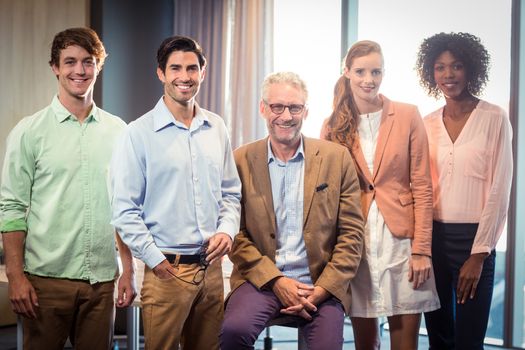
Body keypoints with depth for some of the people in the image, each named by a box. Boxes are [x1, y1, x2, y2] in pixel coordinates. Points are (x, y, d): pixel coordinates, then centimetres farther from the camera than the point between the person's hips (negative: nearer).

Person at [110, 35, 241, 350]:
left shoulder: (216, 128, 8)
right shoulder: (139, 132, -7)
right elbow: (125, 210, -8)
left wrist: (227, 230, -2)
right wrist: (155, 259, -12)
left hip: (211, 267, 5)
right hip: (166, 270, -4)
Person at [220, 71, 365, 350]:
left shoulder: (336, 158, 3)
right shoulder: (241, 161, 3)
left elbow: (351, 234, 2)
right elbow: (236, 233, 1)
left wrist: (322, 290, -8)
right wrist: (276, 280, -10)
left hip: (322, 285, 1)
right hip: (261, 279, 0)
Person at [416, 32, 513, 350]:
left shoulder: (494, 118, -4)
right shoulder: (427, 123, 7)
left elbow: (500, 190, -7)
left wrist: (479, 254, -11)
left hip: (473, 238, -4)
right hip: (433, 237, 4)